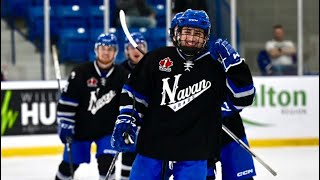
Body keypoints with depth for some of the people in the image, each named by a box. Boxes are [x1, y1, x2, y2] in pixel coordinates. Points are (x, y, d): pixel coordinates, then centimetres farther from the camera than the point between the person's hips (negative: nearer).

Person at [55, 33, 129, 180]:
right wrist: (65, 125, -13)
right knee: (69, 164, 10)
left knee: (106, 162, -15)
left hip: (108, 130, 0)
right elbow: (66, 101, -9)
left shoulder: (123, 76, -7)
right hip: (81, 128, 0)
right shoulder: (80, 73, -12)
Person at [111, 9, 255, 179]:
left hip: (193, 155, -2)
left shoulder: (215, 66, 0)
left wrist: (234, 63, -15)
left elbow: (243, 99, -5)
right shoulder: (157, 58, 2)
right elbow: (133, 90, 9)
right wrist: (125, 119, -2)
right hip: (152, 146, 2)